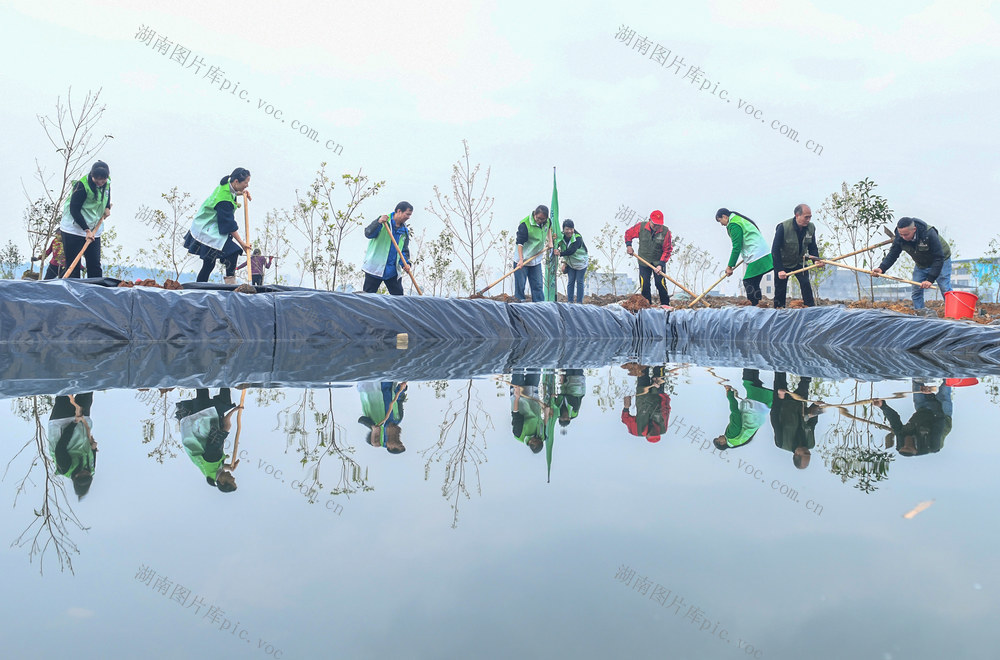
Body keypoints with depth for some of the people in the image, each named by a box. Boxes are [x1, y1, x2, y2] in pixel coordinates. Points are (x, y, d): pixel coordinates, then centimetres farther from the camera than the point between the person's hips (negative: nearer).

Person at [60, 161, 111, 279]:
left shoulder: (107, 183, 0)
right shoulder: (82, 185, -19)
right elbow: (74, 210, -18)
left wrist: (107, 207, 8)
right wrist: (86, 230, -22)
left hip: (94, 230, 6)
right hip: (74, 229, -6)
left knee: (95, 265, 6)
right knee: (73, 265, -2)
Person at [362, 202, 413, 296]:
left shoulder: (405, 231, 13)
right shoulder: (383, 221, -3)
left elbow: (404, 250, 14)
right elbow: (368, 234, -14)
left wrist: (405, 263, -5)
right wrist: (379, 223, -30)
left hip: (393, 271, 5)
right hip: (375, 268, -5)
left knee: (399, 296, 4)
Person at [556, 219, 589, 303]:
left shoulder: (578, 237, -26)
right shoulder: (561, 237, -11)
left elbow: (572, 250, -37)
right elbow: (555, 247, -14)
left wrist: (560, 254, -45)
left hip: (581, 262, -4)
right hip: (570, 263, 4)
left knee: (579, 281, -1)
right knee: (571, 281, 4)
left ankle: (579, 302, 4)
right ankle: (569, 301, 8)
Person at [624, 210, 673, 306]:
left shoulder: (665, 231, -13)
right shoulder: (640, 227, -9)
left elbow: (667, 250, -9)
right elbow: (628, 233, 10)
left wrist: (661, 264, -16)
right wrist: (628, 245, -2)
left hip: (658, 262, -1)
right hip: (644, 261, 1)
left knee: (660, 283, -6)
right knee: (644, 284, -1)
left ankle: (665, 305, 9)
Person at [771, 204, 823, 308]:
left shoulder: (811, 227, -10)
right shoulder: (783, 227, -25)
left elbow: (812, 247, 2)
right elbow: (775, 250, -23)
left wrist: (816, 259, -20)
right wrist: (779, 270, -30)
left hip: (799, 262, 3)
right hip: (783, 263, -3)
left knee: (806, 284, -14)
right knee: (780, 290, 1)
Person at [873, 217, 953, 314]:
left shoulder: (929, 234, -37)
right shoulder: (899, 237, -23)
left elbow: (939, 258, -32)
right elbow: (892, 254, -13)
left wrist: (930, 279, -37)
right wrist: (881, 268, -32)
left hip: (940, 261, -5)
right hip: (921, 265, 5)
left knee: (945, 289, -9)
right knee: (916, 291, -1)